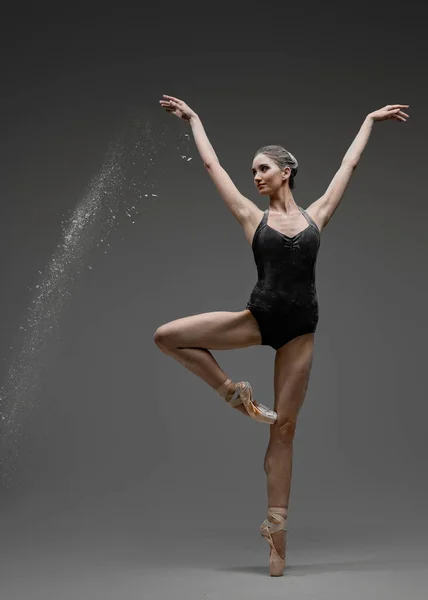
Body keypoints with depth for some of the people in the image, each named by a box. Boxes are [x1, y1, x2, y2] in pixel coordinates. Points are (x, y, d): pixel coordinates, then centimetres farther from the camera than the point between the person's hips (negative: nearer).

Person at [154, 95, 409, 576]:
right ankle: (233, 392, 4)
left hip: (299, 330, -1)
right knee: (166, 335, -11)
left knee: (284, 427, 2)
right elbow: (212, 165, 13)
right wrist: (193, 120, 22)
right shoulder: (254, 218, 7)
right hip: (258, 318, 1)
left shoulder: (315, 215, 8)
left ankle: (276, 525, 8)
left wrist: (369, 120, 27)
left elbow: (348, 164, 18)